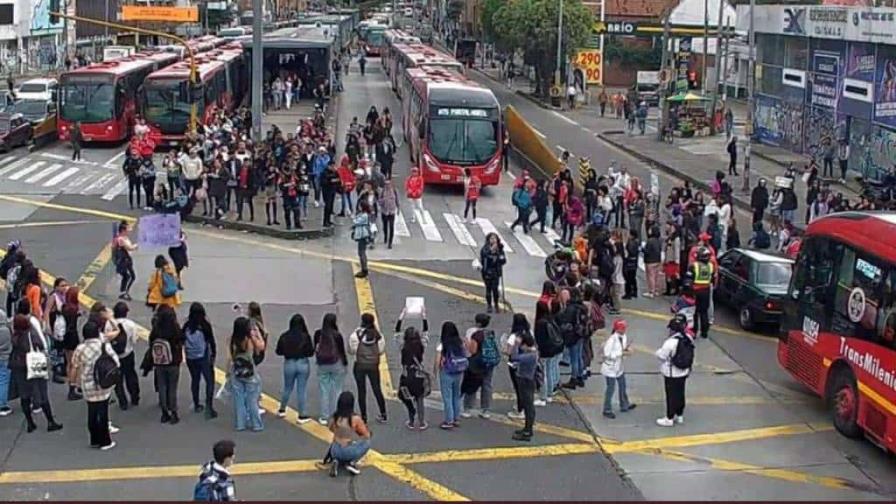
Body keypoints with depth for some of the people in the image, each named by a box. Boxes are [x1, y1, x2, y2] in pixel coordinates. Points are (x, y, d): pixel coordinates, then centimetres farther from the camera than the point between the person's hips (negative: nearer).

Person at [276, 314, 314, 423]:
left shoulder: (284, 336, -8)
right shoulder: (305, 336, -15)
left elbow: (279, 351, 0)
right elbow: (310, 353, -12)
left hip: (289, 364, 2)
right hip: (303, 364, -2)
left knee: (287, 388, 21)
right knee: (301, 390, 5)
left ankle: (282, 410, 35)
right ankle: (302, 416, 9)